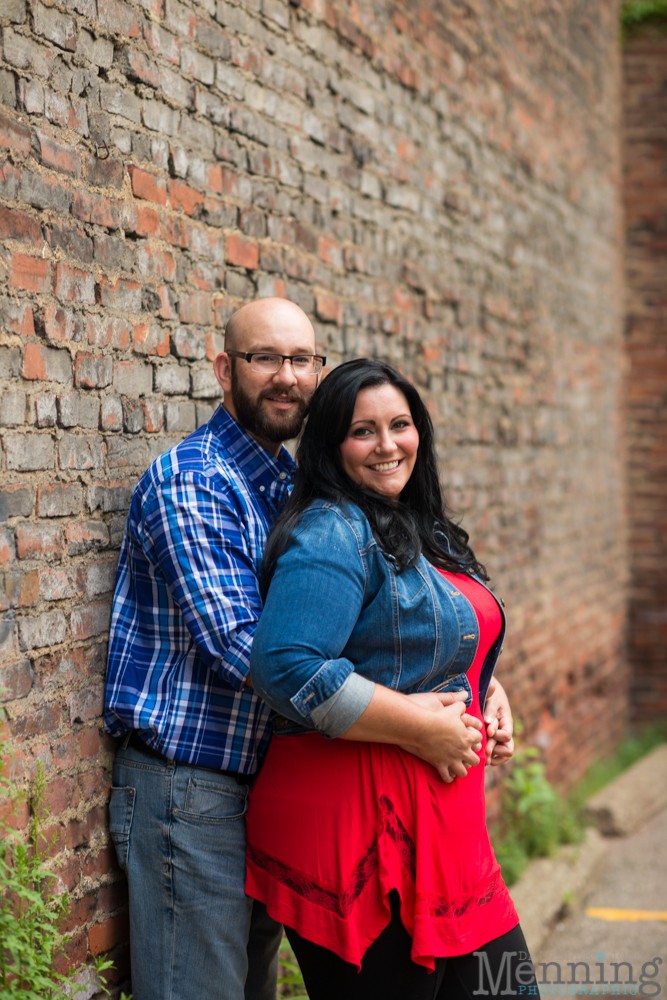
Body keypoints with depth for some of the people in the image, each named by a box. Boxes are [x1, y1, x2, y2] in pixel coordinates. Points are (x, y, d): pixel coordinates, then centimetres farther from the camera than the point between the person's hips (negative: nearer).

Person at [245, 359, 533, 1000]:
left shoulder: (421, 532, 16)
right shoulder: (332, 535, -14)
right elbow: (286, 668, -27)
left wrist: (487, 693, 8)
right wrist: (418, 725, -21)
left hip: (437, 820, 9)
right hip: (354, 822, -9)